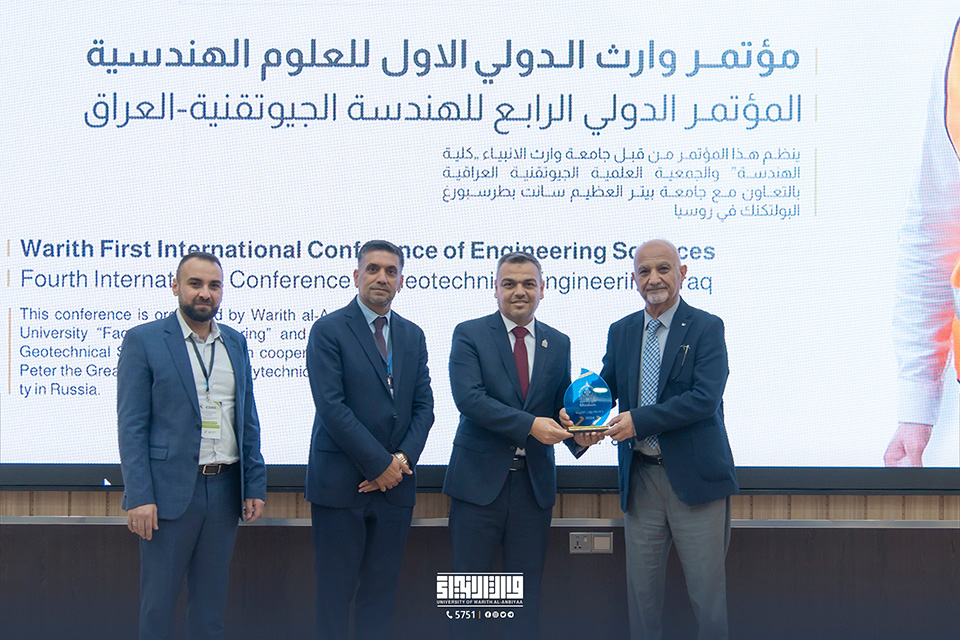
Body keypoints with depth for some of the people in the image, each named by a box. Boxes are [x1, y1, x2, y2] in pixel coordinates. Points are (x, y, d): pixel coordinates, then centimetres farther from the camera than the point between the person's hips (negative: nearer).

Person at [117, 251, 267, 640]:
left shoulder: (236, 343, 11)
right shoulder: (143, 340, -4)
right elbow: (131, 425, -8)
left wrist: (255, 486, 7)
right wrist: (139, 497, -14)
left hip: (224, 489, 4)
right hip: (170, 490, -4)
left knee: (211, 601, 13)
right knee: (158, 600, 5)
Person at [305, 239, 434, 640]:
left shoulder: (413, 336, 13)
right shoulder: (328, 330, -5)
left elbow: (423, 405, 9)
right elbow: (332, 407, -13)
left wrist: (404, 458, -8)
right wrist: (379, 464, -14)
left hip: (395, 482, 5)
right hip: (341, 482, -5)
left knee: (382, 585, 9)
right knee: (335, 589, 1)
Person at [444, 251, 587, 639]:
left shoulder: (558, 344, 10)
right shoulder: (469, 334, -3)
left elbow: (561, 405, 13)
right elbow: (468, 397, -16)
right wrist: (530, 425, -23)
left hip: (534, 482, 4)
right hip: (480, 479, -3)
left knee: (526, 588, 11)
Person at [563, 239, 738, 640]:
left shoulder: (706, 328, -5)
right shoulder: (621, 332, 11)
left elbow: (705, 398, -16)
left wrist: (639, 420, -22)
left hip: (694, 475, -4)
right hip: (640, 477, 5)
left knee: (705, 585, 2)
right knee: (641, 587, 10)